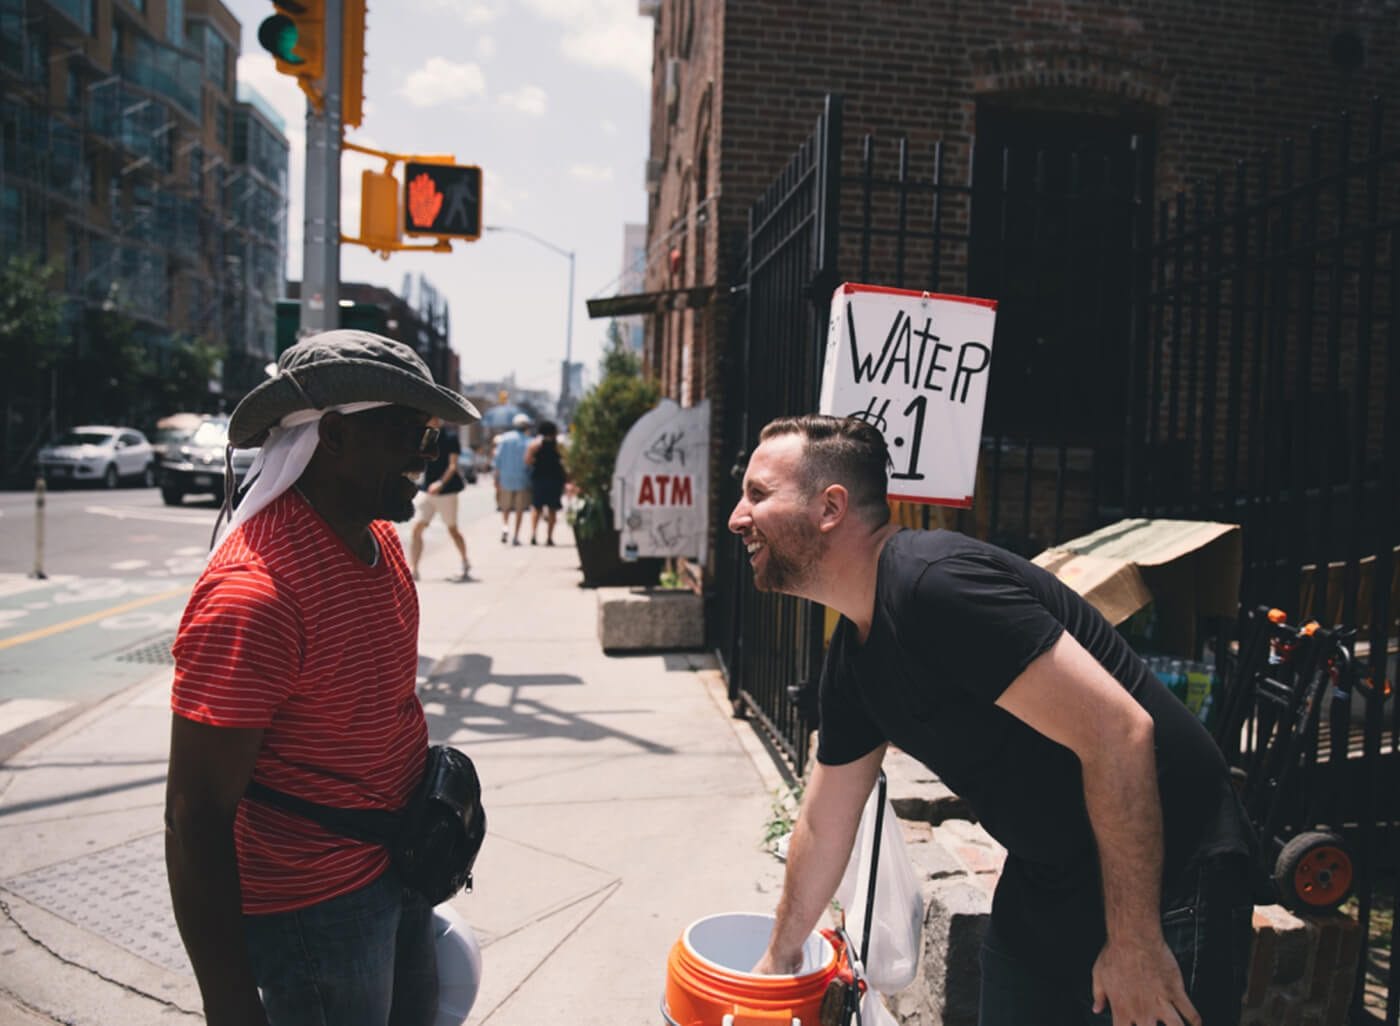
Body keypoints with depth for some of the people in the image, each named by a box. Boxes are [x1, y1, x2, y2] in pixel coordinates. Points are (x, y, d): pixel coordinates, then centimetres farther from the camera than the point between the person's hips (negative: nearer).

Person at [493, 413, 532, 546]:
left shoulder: (504, 439, -2)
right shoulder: (527, 442, -8)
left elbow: (498, 460, -1)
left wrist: (497, 479, 5)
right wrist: (530, 482, 2)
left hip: (505, 478, 2)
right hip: (521, 480, -2)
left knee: (505, 507, 16)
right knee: (520, 509, 7)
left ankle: (505, 526, -7)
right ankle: (515, 536, 5)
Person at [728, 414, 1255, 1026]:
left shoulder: (935, 583, -26)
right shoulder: (851, 655, 3)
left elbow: (1118, 731, -28)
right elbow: (823, 824, 14)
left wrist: (1134, 943, -20)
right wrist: (780, 956, 24)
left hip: (1165, 881, -8)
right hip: (1044, 881, 8)